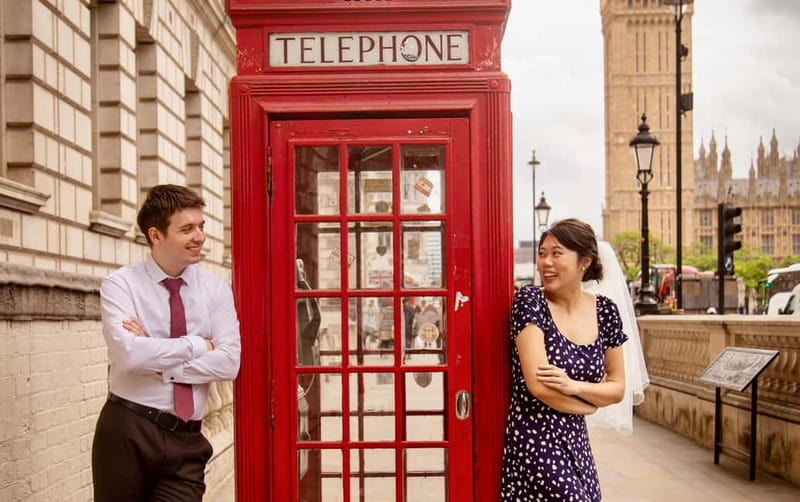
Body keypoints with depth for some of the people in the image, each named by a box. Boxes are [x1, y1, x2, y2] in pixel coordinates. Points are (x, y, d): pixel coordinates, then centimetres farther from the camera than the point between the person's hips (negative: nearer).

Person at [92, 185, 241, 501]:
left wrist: (156, 358, -13)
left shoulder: (216, 289, 4)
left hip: (186, 439, 2)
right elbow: (129, 354, -20)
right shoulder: (121, 285, -4)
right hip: (127, 431, -2)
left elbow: (229, 362, -8)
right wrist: (197, 345, -10)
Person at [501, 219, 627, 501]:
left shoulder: (605, 311, 3)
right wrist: (593, 403, -2)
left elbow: (617, 388, 7)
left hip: (576, 441, 5)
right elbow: (538, 385, -16)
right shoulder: (530, 300, -11)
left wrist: (574, 386, -12)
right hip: (535, 442, -5)